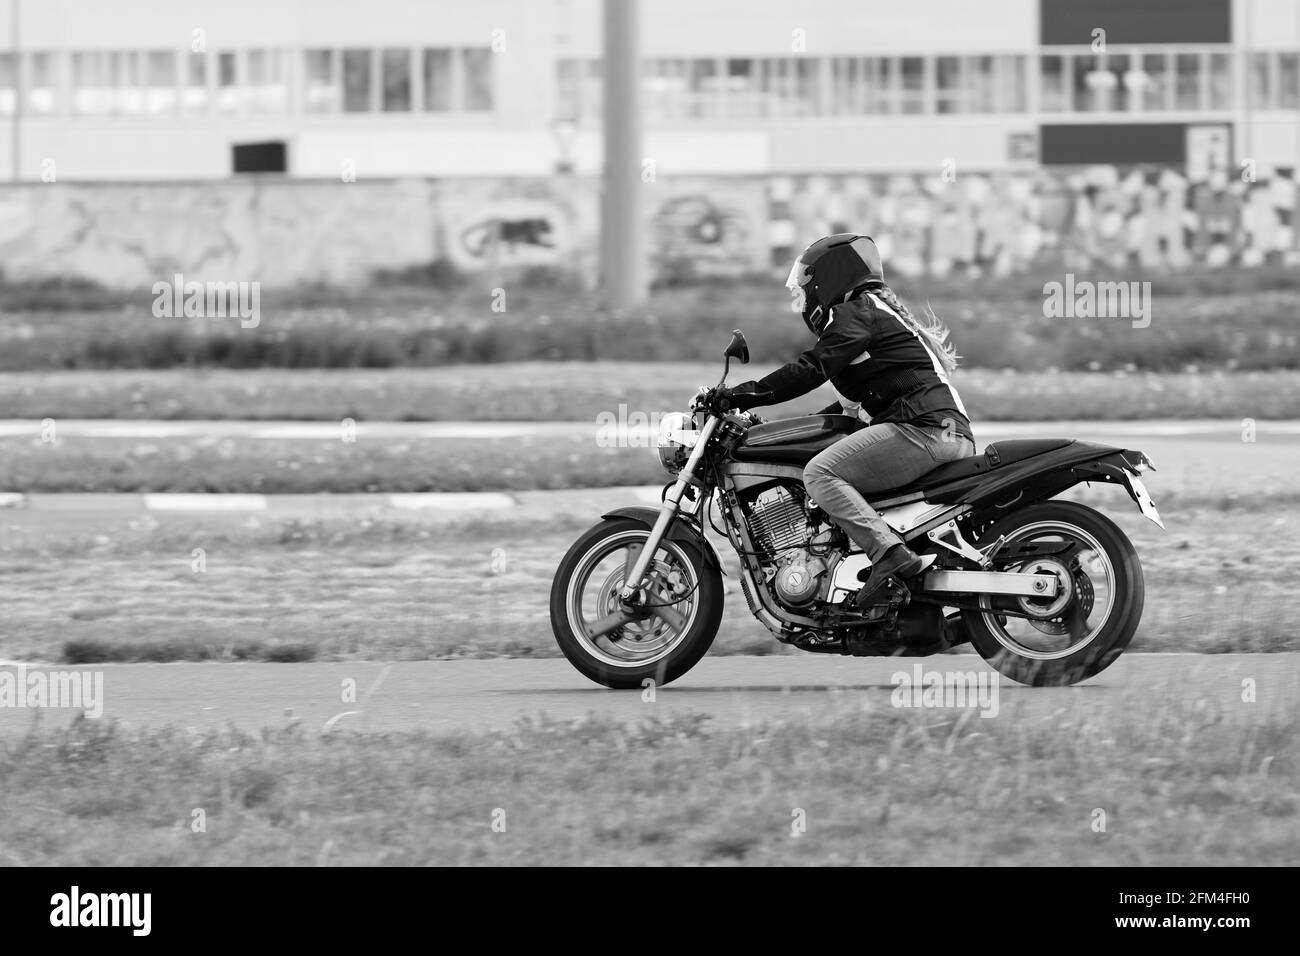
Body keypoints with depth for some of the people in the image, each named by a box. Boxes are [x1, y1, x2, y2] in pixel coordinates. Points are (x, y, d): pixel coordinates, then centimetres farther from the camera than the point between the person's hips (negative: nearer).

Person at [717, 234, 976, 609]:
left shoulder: (855, 314, -1)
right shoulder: (879, 310, 30)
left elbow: (810, 370, -12)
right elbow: (855, 400, 34)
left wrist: (740, 395, -10)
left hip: (923, 428, -10)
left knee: (821, 474, -19)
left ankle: (891, 554, -37)